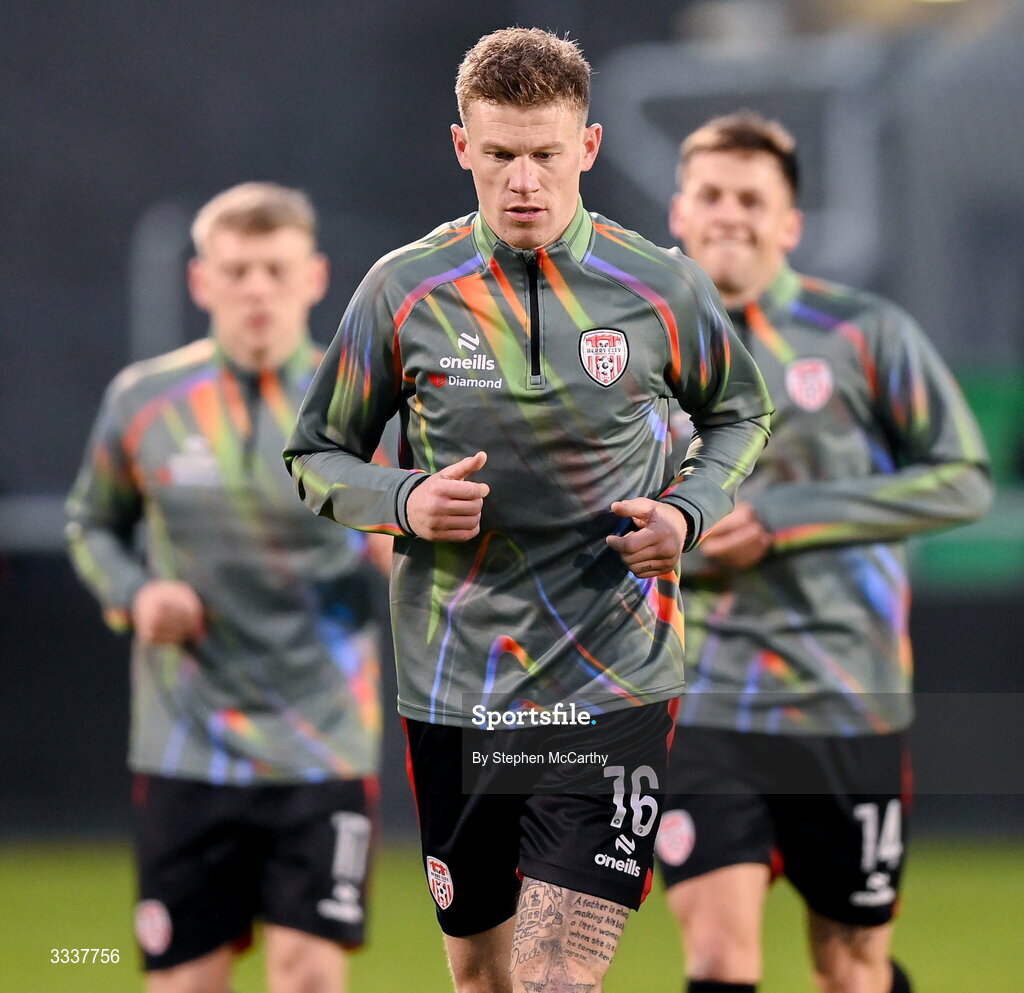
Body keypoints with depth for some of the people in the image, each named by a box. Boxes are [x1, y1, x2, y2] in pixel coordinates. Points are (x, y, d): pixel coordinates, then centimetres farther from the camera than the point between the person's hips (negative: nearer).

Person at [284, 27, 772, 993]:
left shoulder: (661, 288, -1)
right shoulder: (404, 290, -1)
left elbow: (740, 414, 17)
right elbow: (317, 455, 8)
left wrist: (688, 512, -3)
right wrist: (403, 501, -13)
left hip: (614, 684, -2)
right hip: (453, 685, 2)